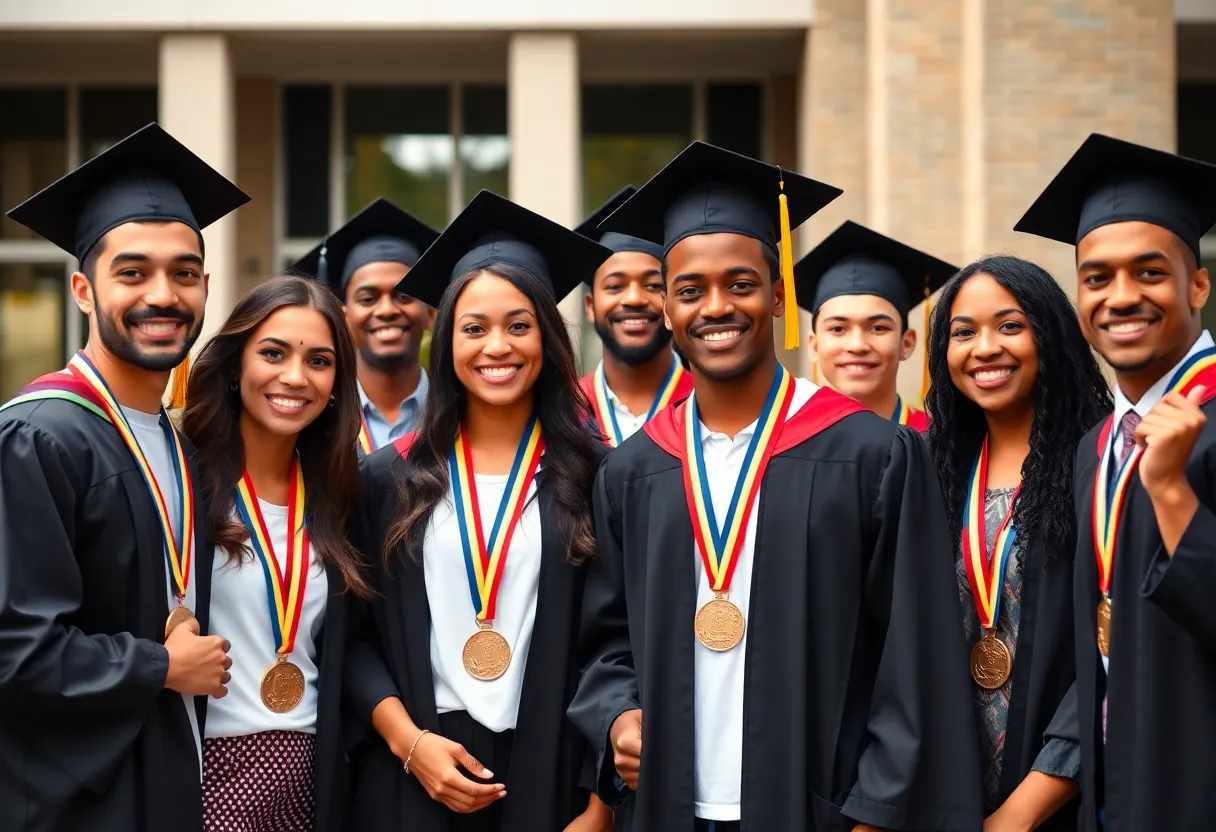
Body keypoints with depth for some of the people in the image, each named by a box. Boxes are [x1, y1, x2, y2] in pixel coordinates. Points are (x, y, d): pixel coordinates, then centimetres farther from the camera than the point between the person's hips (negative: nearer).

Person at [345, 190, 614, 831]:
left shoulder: (591, 476, -1)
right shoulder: (391, 476, 3)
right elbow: (353, 634, 3)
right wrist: (408, 741, -12)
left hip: (551, 773, -1)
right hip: (411, 779, 1)